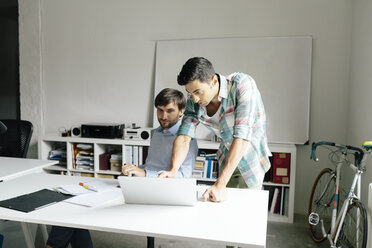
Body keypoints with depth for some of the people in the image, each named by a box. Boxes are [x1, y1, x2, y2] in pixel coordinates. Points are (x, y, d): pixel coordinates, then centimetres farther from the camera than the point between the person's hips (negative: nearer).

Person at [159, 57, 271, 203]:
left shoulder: (242, 85, -30)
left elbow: (242, 135, -38)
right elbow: (184, 136, -17)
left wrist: (220, 184, -42)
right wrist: (173, 170, -36)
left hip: (251, 157, -4)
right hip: (226, 157, 4)